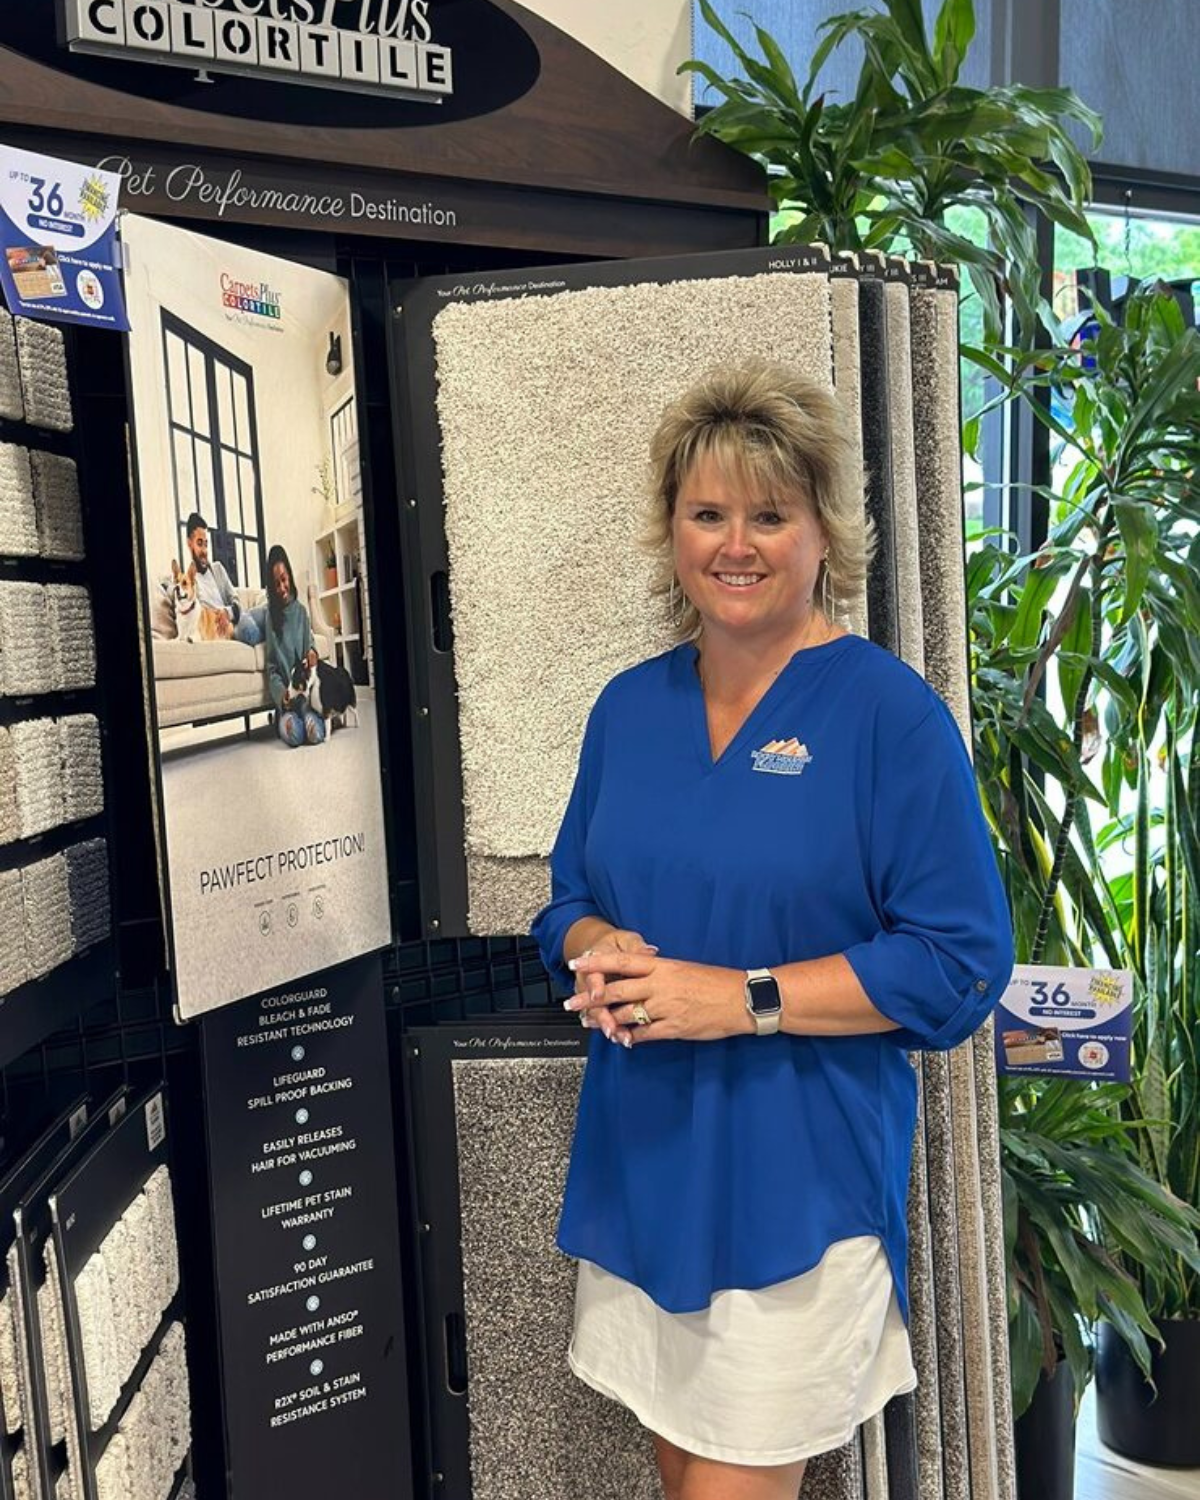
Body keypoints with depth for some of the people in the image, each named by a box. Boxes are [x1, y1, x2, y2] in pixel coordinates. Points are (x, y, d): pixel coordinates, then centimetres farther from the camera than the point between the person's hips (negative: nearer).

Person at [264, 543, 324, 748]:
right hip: (284, 694, -2)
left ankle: (309, 714, -1)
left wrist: (313, 651, -5)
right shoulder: (271, 615, 0)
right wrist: (281, 692, -17)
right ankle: (286, 717, -6)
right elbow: (271, 666, 0)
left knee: (316, 733, -24)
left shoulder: (301, 610, 8)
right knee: (293, 734, -29)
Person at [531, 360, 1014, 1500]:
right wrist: (597, 954, -11)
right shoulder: (629, 706, 4)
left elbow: (960, 962, -14)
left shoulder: (890, 712, -13)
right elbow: (569, 897, 12)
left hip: (800, 1181, -5)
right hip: (641, 1165, 5)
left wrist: (743, 998, -21)